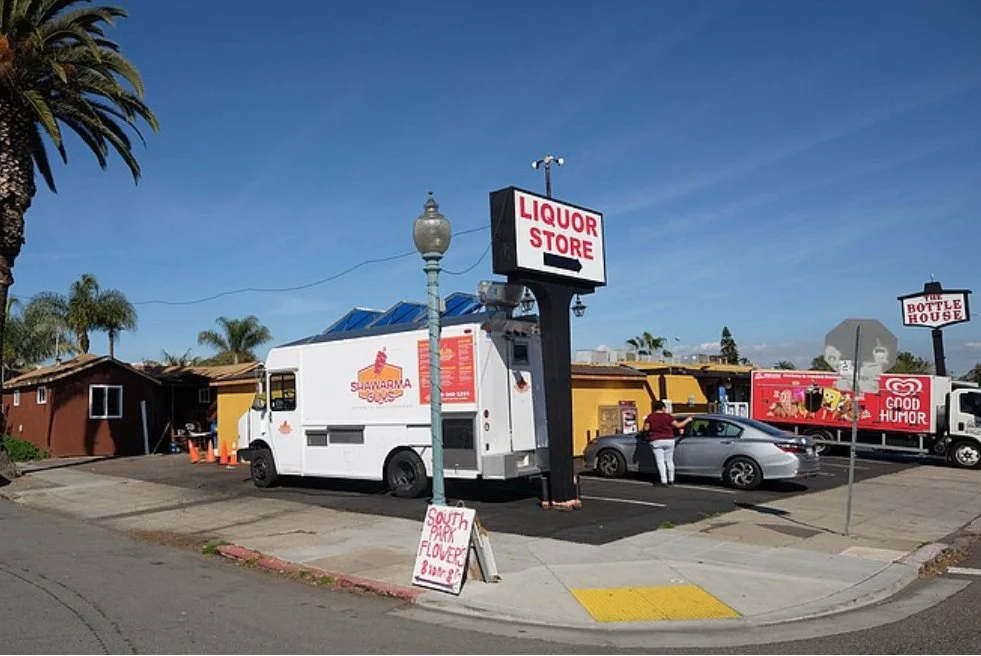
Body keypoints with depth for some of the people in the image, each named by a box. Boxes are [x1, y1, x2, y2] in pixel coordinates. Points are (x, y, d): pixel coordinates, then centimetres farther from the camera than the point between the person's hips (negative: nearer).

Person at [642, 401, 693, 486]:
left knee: (660, 462, -1)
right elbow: (678, 425, -8)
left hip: (656, 442, -1)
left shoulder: (650, 417, -3)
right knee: (669, 461, 13)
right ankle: (671, 480, 18)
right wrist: (688, 420, 7)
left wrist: (645, 422, 16)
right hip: (669, 441, 1)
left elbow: (646, 428, -5)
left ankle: (664, 481, -8)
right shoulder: (668, 416, -4)